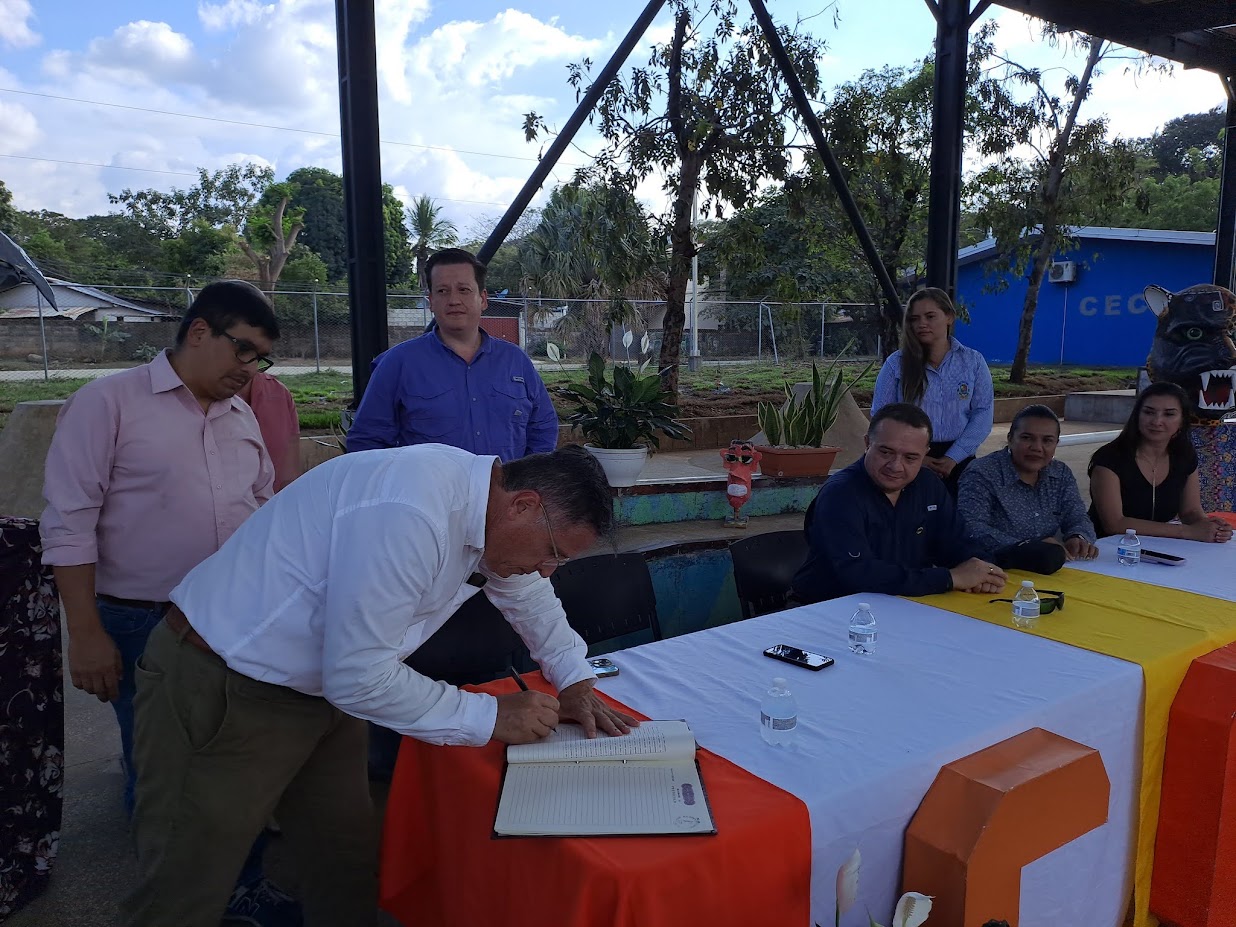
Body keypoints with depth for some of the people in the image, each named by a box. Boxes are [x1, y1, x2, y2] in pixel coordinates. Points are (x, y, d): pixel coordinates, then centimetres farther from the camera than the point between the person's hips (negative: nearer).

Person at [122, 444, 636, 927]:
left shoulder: (487, 497, -4)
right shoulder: (408, 515, -32)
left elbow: (530, 594, 16)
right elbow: (359, 677, -27)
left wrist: (575, 682, 8)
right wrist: (491, 716, -18)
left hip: (320, 685, 8)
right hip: (220, 692, -8)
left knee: (348, 871, 13)